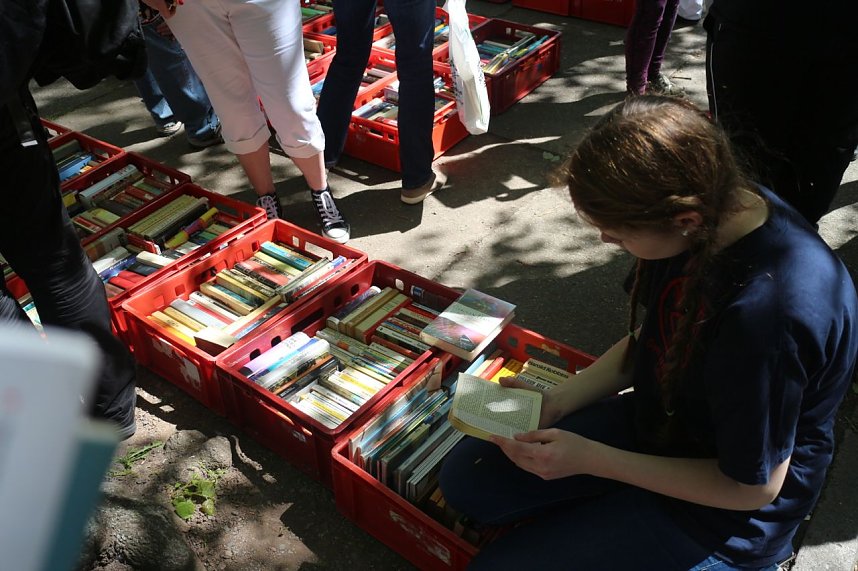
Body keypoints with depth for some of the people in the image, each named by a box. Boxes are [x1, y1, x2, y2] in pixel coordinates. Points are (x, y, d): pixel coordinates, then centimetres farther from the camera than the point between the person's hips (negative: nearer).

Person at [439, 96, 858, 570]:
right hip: (656, 417, 7)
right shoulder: (714, 206, -15)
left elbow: (752, 487, -22)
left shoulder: (767, 317, -39)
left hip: (725, 509, -6)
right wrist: (558, 400, -5)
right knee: (465, 479, 0)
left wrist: (590, 459, -19)